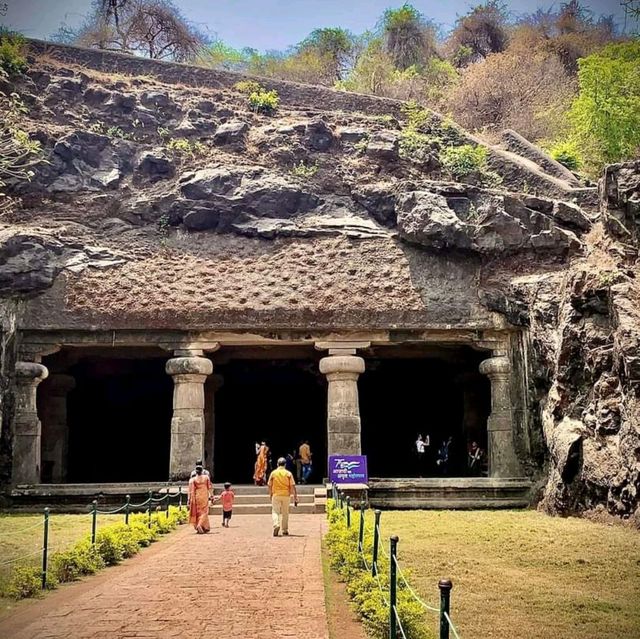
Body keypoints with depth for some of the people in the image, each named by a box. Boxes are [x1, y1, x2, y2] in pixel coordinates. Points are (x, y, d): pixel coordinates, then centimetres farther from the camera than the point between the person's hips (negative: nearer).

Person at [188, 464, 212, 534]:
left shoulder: (192, 480, -4)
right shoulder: (206, 477, 0)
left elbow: (191, 491, -6)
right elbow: (210, 487, 1)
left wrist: (189, 500, -3)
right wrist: (211, 495, 9)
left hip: (196, 497, 0)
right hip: (204, 497, 0)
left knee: (197, 512, 12)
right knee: (204, 512, 6)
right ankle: (200, 525, -14)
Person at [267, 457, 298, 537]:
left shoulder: (273, 473, 1)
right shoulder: (288, 473, 0)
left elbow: (269, 486, 4)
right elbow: (293, 486, -4)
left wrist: (270, 495, 19)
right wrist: (295, 498, -1)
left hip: (276, 495, -1)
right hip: (286, 495, 1)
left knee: (275, 511, 0)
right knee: (285, 513, 12)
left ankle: (276, 525, -26)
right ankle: (285, 530, 18)